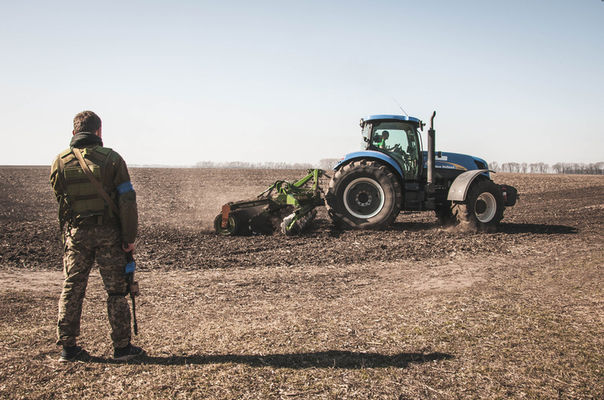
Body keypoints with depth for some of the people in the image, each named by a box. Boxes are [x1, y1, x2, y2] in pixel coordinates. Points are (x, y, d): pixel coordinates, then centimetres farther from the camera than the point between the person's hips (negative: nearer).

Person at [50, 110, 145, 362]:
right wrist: (130, 237, -5)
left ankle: (68, 347, 14)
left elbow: (59, 200, 9)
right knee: (116, 290, 6)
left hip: (75, 233, 2)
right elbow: (127, 200, -8)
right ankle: (122, 346, 10)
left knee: (72, 288, 10)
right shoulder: (111, 158, -5)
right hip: (108, 233, -2)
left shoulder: (61, 162, 3)